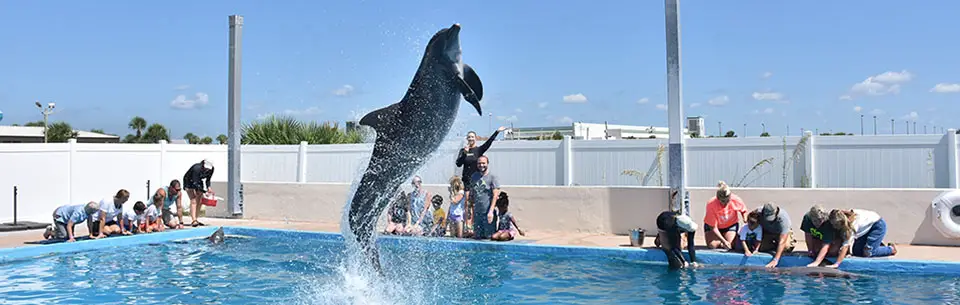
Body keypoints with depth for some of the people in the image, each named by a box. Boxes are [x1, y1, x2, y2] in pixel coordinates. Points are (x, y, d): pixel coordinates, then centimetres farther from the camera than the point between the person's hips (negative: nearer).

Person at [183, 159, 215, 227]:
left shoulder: (211, 169, -17)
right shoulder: (197, 168, -36)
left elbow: (207, 180, -1)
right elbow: (195, 183, -35)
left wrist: (208, 187, -18)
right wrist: (205, 191, -38)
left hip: (199, 183, 6)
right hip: (189, 183, -6)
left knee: (199, 201, 2)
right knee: (193, 201, -18)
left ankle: (195, 220, 10)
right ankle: (194, 220, -25)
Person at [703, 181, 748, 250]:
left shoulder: (736, 200, -25)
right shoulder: (711, 204, -31)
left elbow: (743, 211, 1)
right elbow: (713, 227, -26)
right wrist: (723, 241, -32)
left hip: (731, 225, 1)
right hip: (713, 225, -1)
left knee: (730, 245, -19)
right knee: (712, 245, -21)